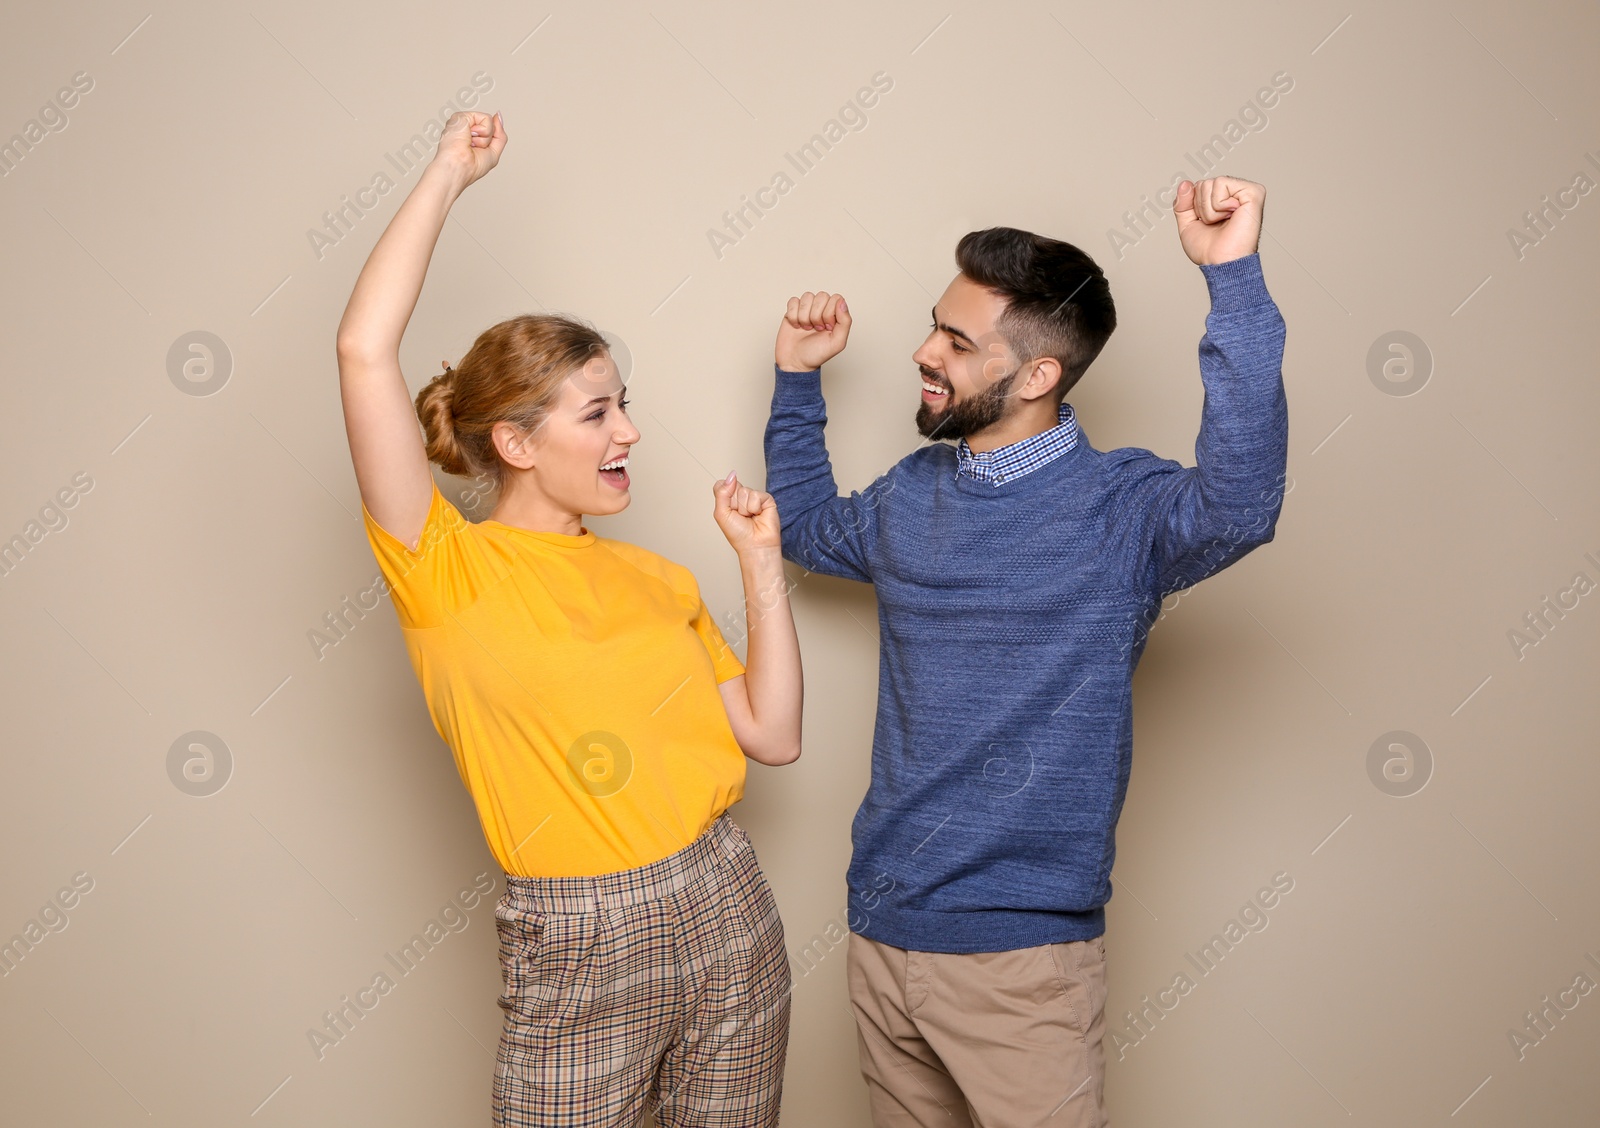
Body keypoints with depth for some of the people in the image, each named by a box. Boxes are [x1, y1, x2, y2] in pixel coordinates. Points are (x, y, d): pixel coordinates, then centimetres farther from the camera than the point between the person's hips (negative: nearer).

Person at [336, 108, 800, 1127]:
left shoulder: (655, 579, 9)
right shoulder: (451, 573, -7)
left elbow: (774, 736, 6)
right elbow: (366, 351, -18)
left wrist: (761, 563, 2)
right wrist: (447, 175, -7)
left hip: (728, 914, 5)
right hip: (576, 946, -5)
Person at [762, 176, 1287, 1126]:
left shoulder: (1121, 509, -12)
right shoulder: (913, 494, 6)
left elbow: (1240, 503, -34)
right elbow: (808, 528, 27)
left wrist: (1235, 279, -39)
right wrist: (798, 379, 17)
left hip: (1022, 951, -6)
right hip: (882, 929, 6)